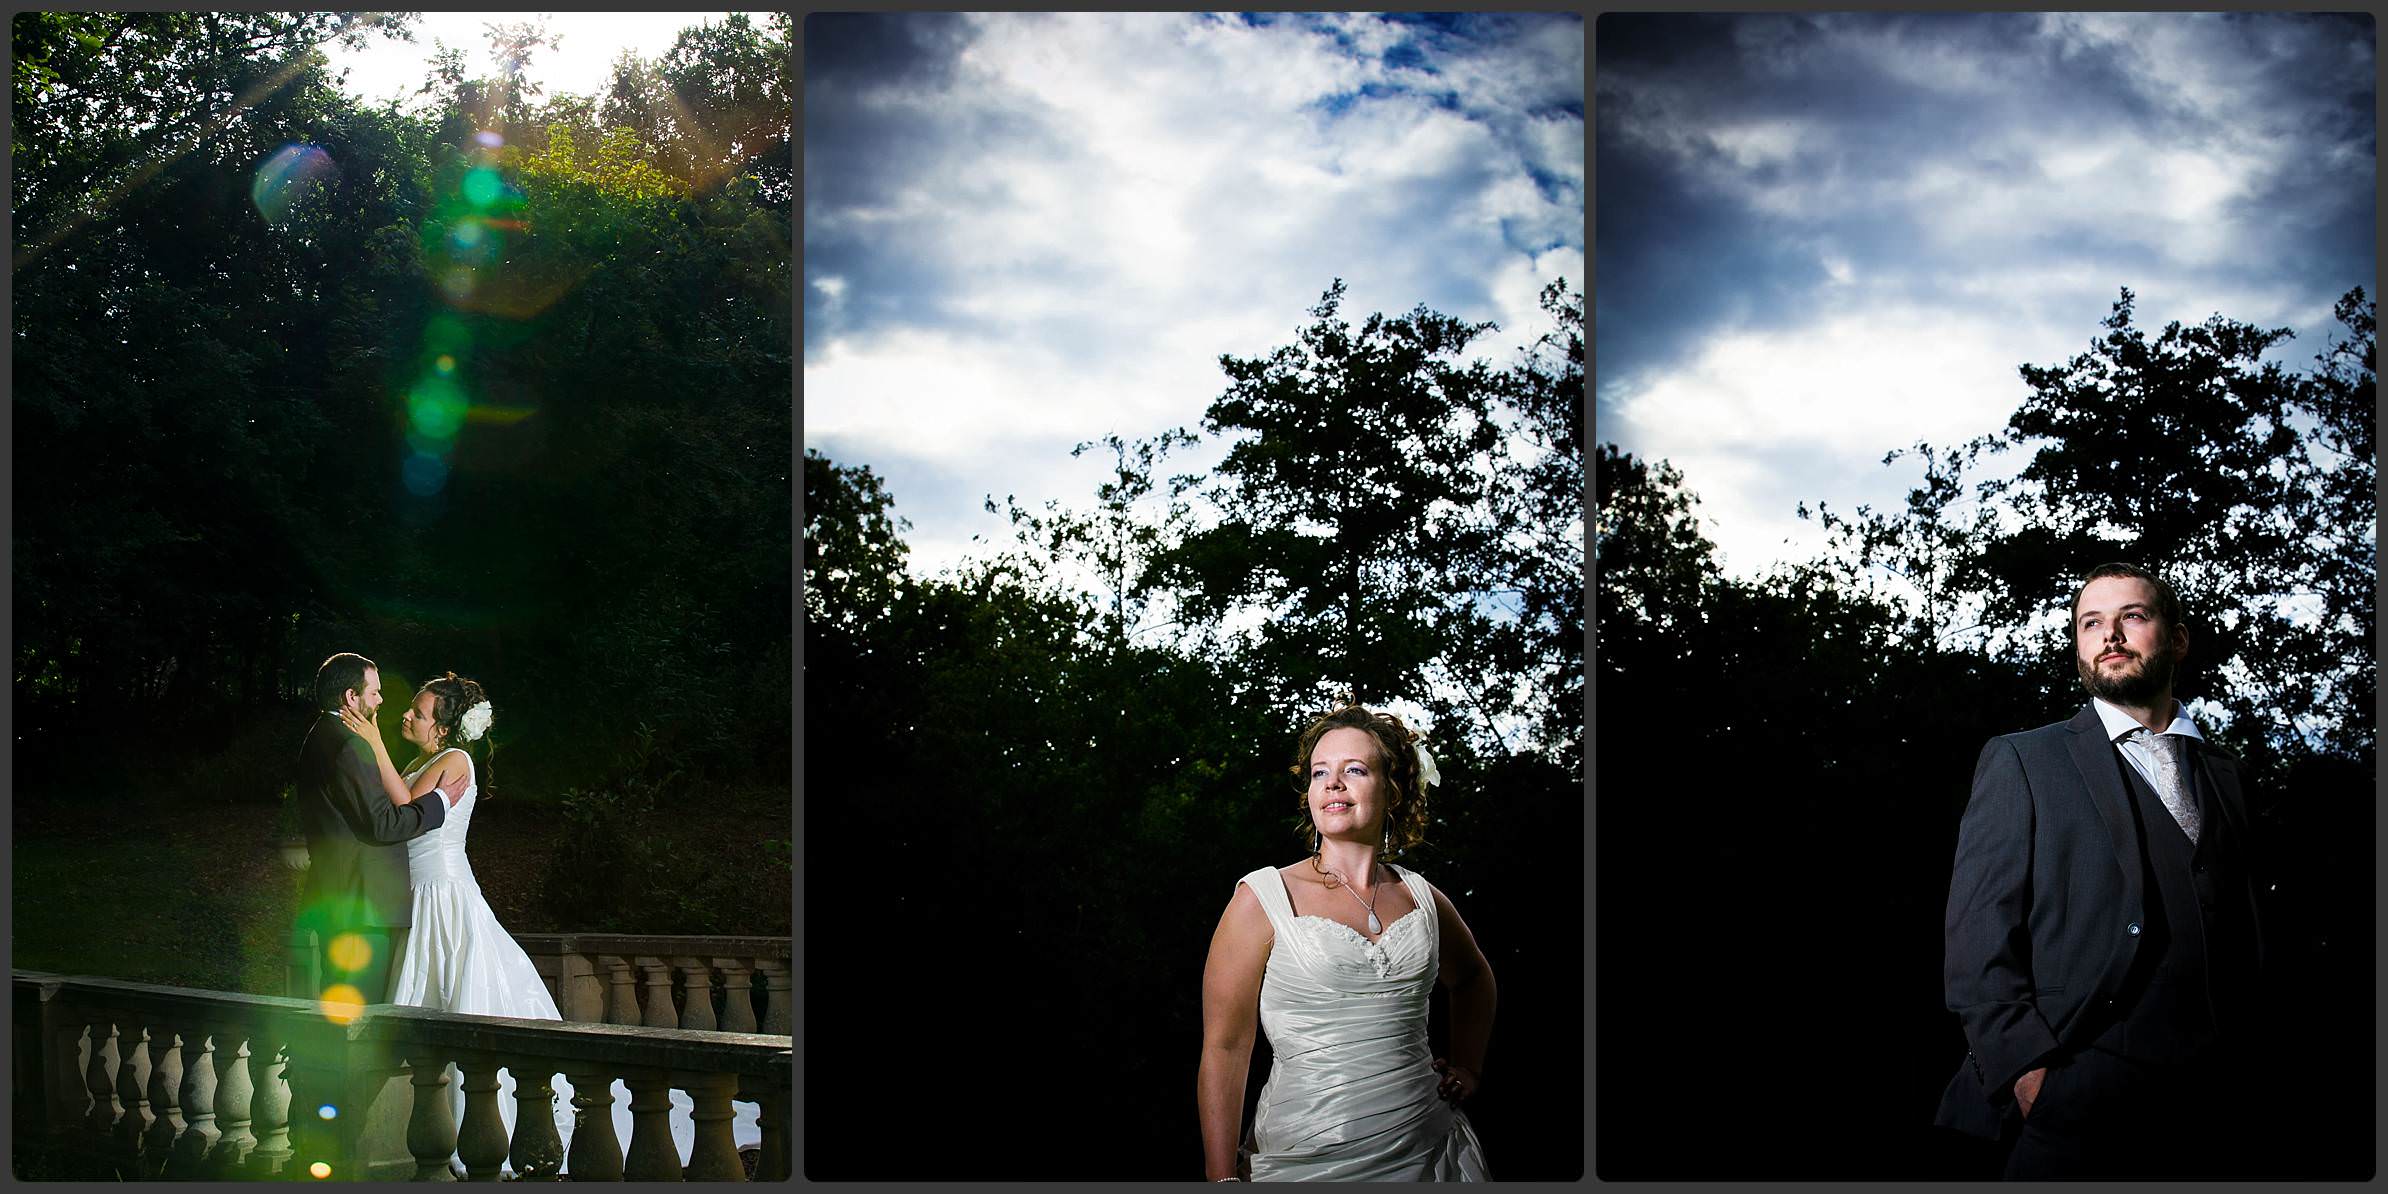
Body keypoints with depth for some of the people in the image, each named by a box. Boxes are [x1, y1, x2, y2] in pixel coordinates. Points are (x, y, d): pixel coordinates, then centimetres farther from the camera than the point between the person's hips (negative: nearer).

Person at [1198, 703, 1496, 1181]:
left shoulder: (1420, 896, 8)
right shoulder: (1263, 899, -5)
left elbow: (1473, 976, 31)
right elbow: (1224, 1048, -7)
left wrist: (1468, 1066, 17)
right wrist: (1224, 1180, -13)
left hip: (1429, 1152, 4)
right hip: (1307, 1160, -4)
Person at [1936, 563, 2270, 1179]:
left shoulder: (2220, 771, 20)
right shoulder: (2021, 761, 7)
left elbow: (2244, 935, 18)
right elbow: (1979, 936, -2)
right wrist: (2027, 1072, -14)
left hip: (2207, 1106, 4)